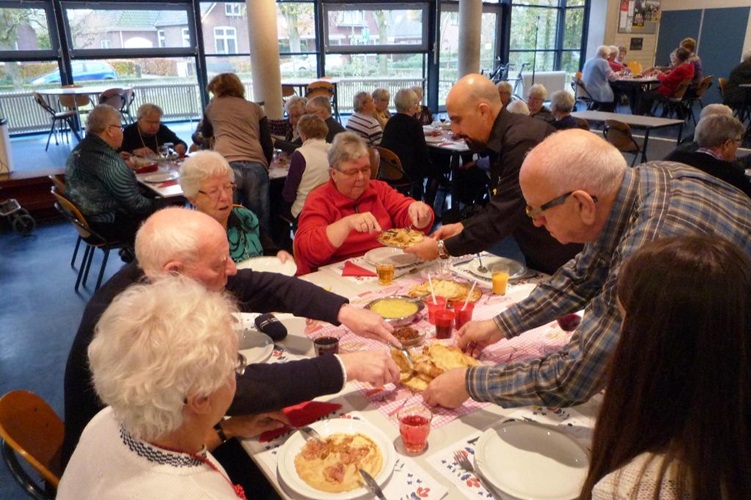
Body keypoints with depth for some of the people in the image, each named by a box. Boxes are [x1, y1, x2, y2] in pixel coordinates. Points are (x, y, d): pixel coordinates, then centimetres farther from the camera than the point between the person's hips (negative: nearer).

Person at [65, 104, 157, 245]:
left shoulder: (79, 150, 3)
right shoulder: (108, 160, -25)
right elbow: (135, 204, -23)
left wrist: (125, 168, 4)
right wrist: (153, 204, -6)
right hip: (108, 226, -9)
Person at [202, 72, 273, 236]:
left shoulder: (212, 106, 25)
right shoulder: (255, 108, 25)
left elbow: (206, 134, 44)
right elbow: (267, 144, 17)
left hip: (227, 165, -1)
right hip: (256, 166, 1)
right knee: (259, 222, 6)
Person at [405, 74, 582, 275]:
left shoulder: (523, 141, -27)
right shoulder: (503, 137, 2)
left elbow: (502, 217, -28)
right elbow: (500, 208, 10)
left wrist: (443, 248, -21)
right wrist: (462, 227, -1)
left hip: (567, 260, -8)